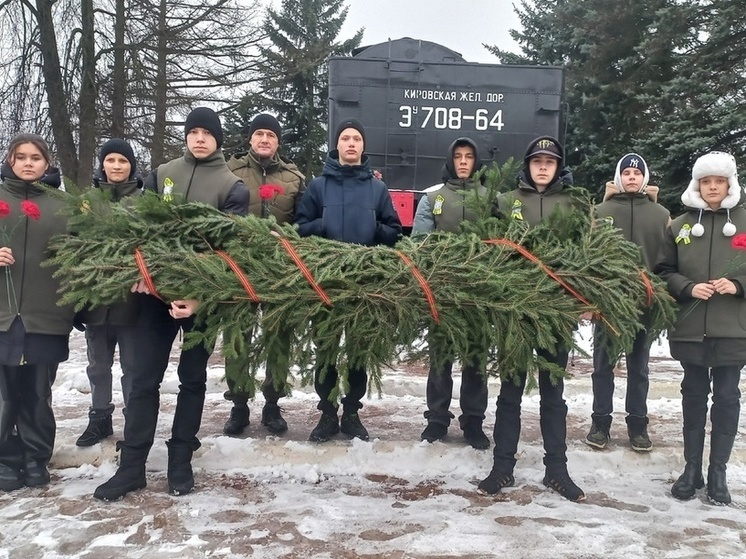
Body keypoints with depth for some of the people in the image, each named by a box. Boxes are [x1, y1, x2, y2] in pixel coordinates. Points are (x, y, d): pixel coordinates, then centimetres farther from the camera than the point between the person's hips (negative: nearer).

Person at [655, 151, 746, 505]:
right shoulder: (680, 225, 6)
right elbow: (664, 272, 6)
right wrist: (688, 288, -11)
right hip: (690, 327, 1)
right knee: (694, 394, 10)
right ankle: (692, 468, 20)